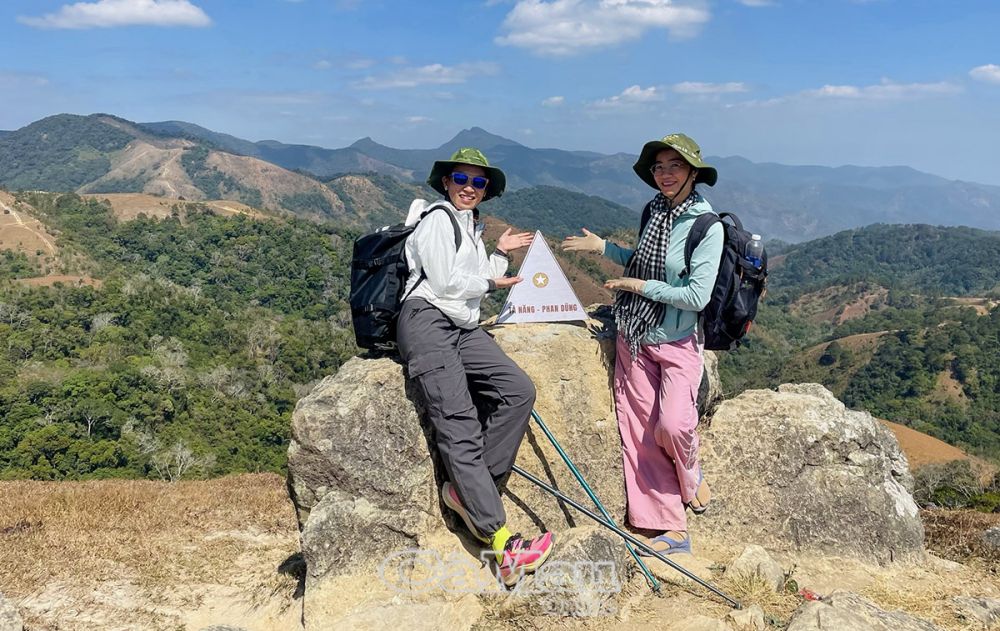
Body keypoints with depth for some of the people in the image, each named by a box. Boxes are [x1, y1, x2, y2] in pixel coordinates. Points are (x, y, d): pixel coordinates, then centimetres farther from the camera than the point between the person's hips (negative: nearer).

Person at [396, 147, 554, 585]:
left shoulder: (472, 226, 25)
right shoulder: (437, 218, -2)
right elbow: (445, 283, -11)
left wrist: (499, 254, 14)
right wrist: (490, 283, 4)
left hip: (462, 327, 9)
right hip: (427, 323, -9)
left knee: (518, 389, -13)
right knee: (459, 427, -17)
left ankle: (467, 488, -9)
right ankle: (501, 543, -23)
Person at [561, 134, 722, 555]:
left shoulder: (708, 228, -14)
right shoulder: (654, 211, 5)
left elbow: (697, 296, -20)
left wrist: (639, 286, -15)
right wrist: (603, 247, 13)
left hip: (677, 342, -5)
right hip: (634, 337, 6)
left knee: (673, 424, -19)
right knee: (639, 430, 2)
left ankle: (691, 477, 19)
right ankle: (673, 529, 11)